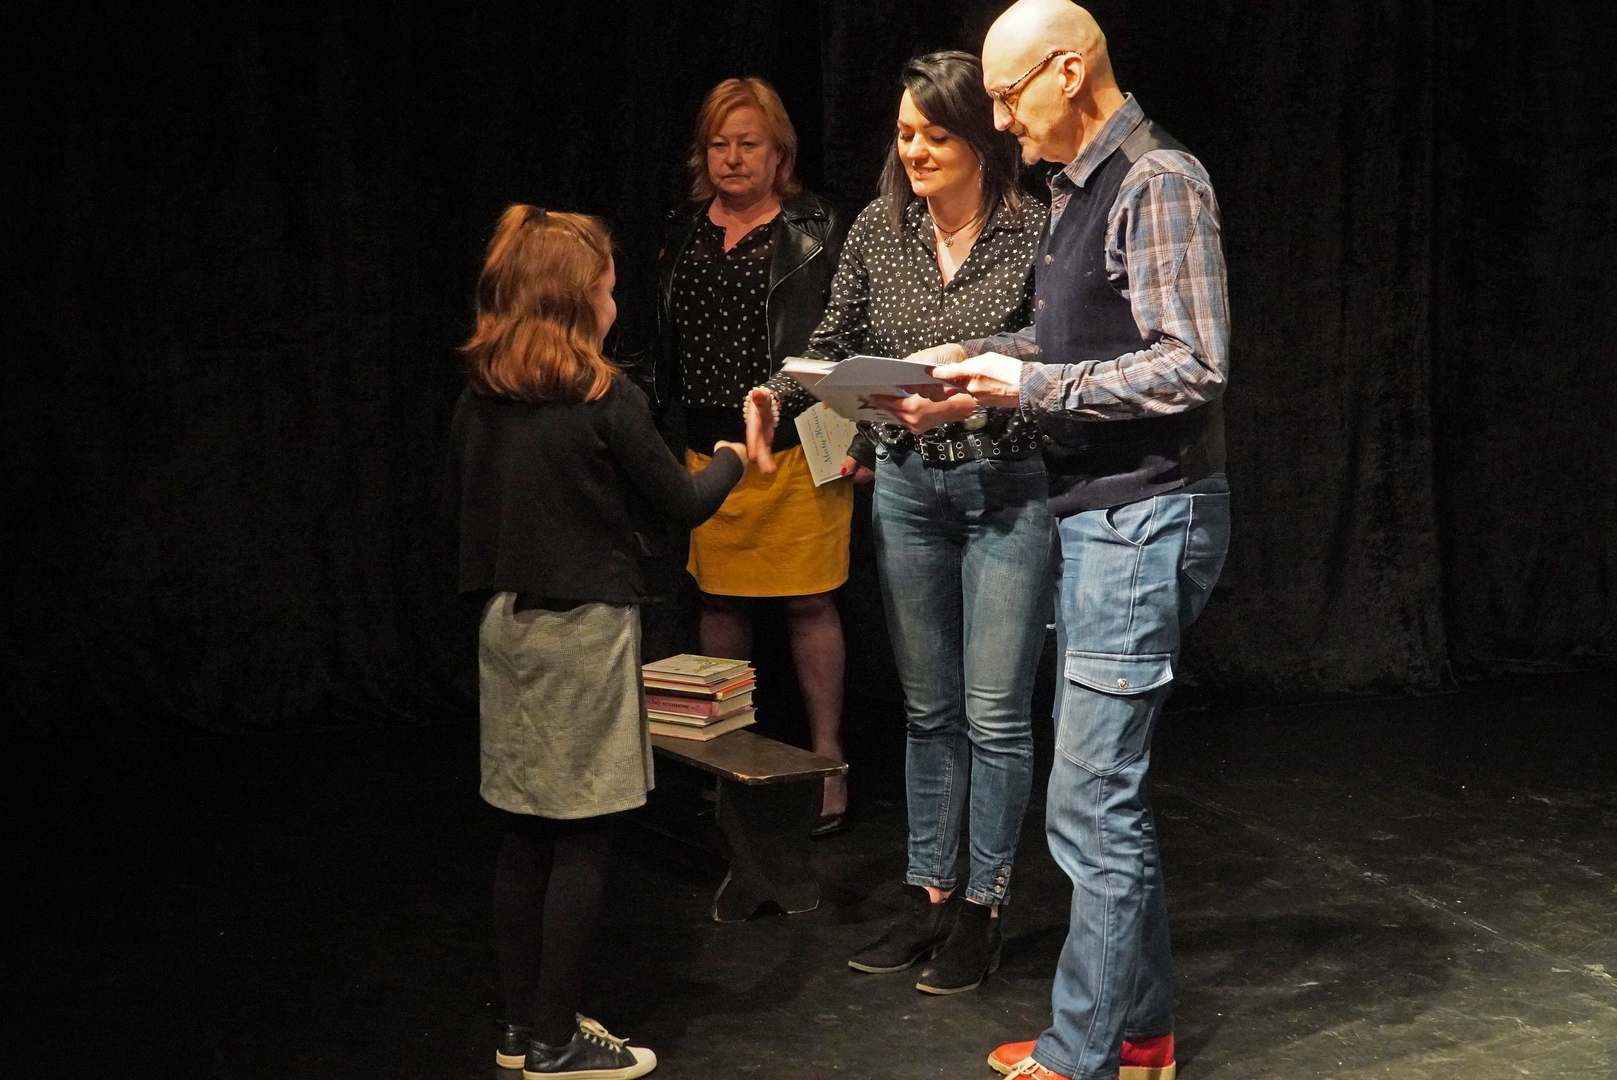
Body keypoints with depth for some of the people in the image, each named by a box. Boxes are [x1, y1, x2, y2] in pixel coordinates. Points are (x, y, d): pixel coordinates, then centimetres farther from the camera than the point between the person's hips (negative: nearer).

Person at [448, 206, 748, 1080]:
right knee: (581, 842, 1)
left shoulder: (478, 402, 3)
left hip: (506, 628, 7)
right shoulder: (606, 402, -14)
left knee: (526, 835, 13)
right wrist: (731, 459, 13)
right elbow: (682, 506, -6)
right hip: (584, 631, -6)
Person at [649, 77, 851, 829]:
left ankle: (827, 758, 9)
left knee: (808, 603, -2)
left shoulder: (815, 230, -2)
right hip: (706, 449, 5)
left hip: (796, 450, -4)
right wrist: (666, 438, 14)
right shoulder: (685, 234, 12)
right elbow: (666, 345, 17)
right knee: (718, 600, 9)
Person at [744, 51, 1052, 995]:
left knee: (995, 714, 2)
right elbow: (835, 346, 8)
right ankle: (928, 895, 24)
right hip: (907, 489, 5)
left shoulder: (1034, 234, -12)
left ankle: (982, 908, 14)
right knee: (928, 708, 14)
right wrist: (778, 395, -10)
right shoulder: (879, 231, 2)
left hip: (1008, 491, -5)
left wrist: (981, 398, -30)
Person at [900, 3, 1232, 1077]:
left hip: (1144, 517, -10)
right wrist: (982, 356, 8)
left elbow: (1193, 366, -20)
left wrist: (1034, 384, -18)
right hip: (1094, 515, 10)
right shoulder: (1078, 186, 14)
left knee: (1091, 805, -6)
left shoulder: (1159, 183, -15)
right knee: (1112, 788, 15)